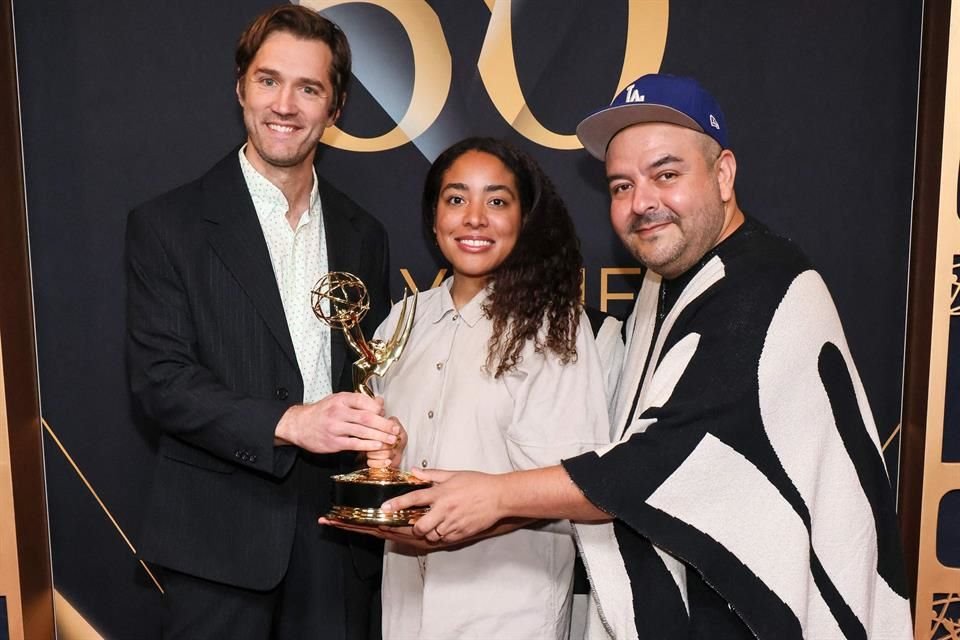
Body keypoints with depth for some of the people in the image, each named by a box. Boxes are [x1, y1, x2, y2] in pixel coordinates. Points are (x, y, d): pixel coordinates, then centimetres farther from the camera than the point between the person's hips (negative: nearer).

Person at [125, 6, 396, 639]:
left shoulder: (362, 235, 8)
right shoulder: (167, 225, -4)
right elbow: (161, 378, -10)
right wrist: (289, 422, -23)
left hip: (338, 536, 3)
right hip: (220, 539, -3)